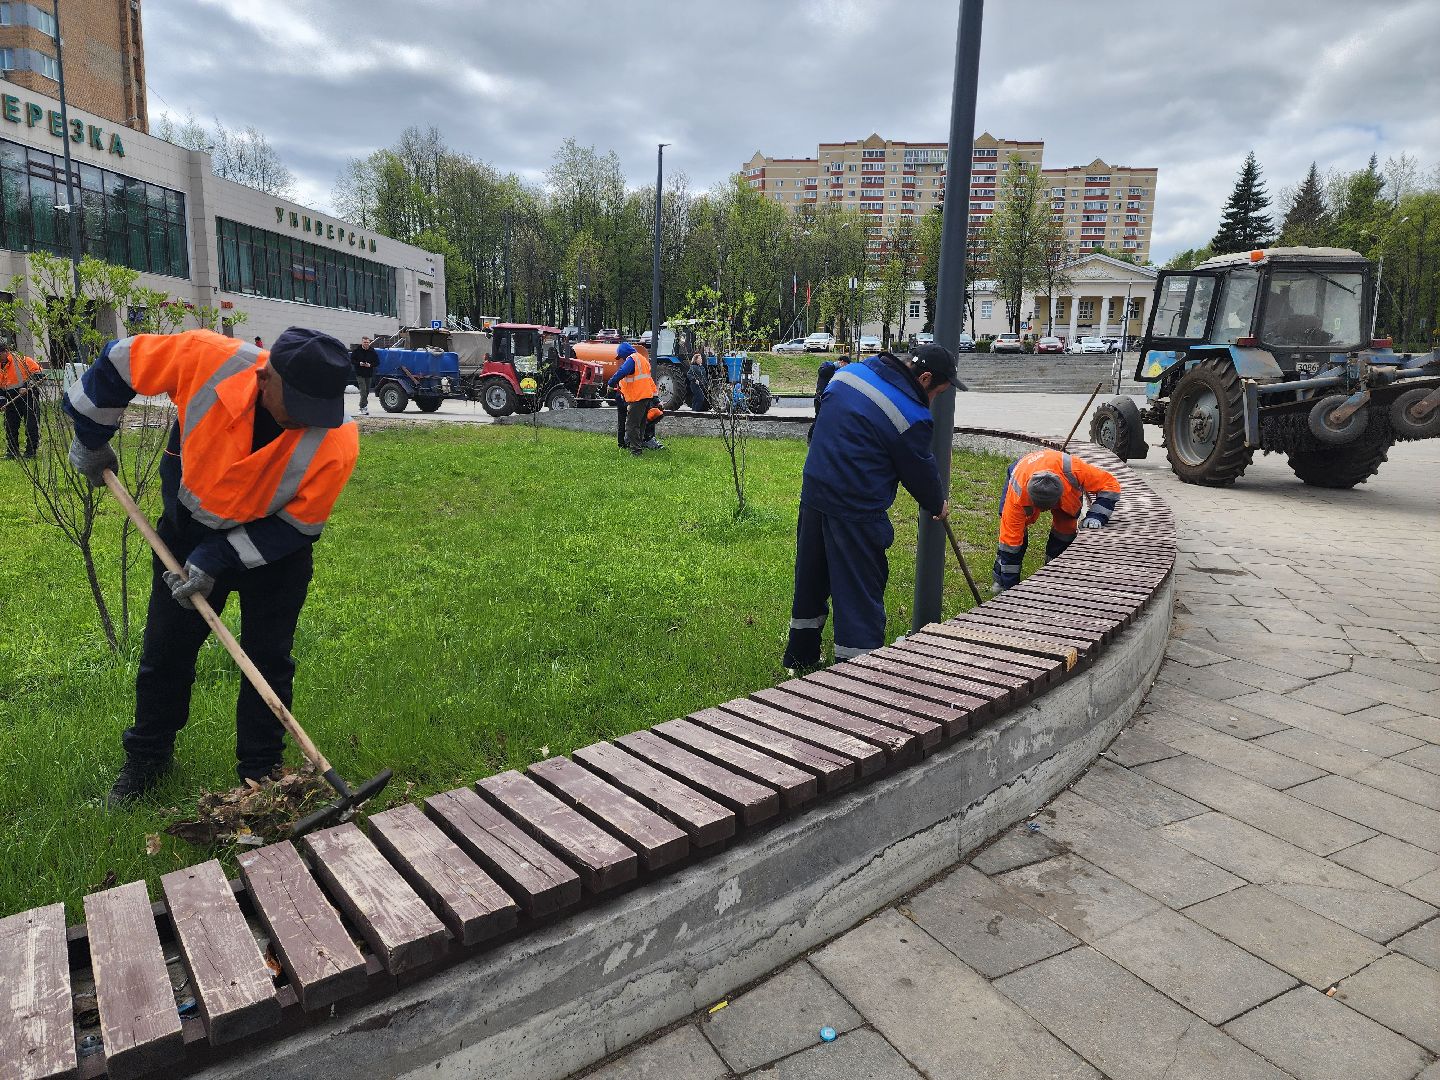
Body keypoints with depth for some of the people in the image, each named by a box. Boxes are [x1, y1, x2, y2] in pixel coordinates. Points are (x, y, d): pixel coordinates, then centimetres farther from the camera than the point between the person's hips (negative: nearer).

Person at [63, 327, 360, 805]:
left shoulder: (337, 442, -34)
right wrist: (90, 439, 0)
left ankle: (260, 770, 23)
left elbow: (297, 525, -21)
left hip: (274, 547, -2)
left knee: (268, 659, 3)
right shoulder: (208, 359, -32)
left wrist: (217, 559, -23)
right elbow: (121, 362, -11)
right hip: (190, 528, 2)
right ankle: (147, 756, 36)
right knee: (165, 651, 13)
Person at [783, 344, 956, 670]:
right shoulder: (912, 415, -15)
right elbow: (920, 471, -1)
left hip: (813, 493, 8)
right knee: (861, 595, 1)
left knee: (811, 582, 21)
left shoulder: (850, 372, 6)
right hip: (856, 512, -8)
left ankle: (800, 658, 36)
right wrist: (938, 505, 18)